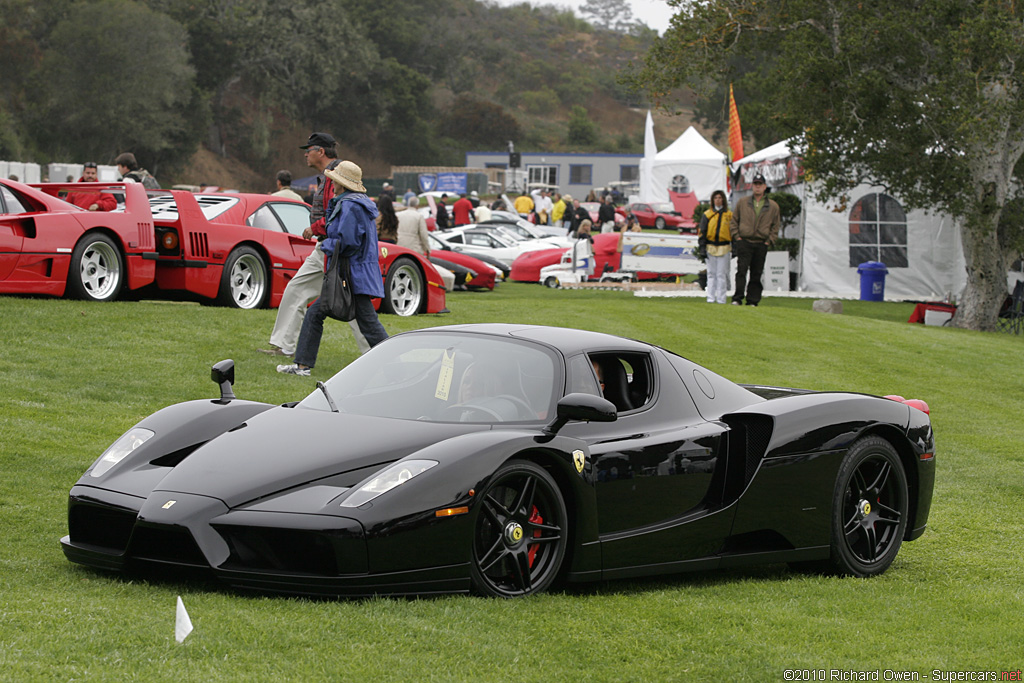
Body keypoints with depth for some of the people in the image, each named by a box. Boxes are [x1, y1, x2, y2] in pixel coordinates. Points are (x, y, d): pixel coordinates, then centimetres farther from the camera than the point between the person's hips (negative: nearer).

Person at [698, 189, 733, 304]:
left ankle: (721, 299, -1)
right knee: (711, 273, 2)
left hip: (724, 247, -1)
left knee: (722, 274, -3)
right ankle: (711, 297, 4)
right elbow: (702, 231, 8)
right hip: (710, 247, 1)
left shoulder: (729, 215, 8)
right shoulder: (707, 215, 7)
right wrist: (702, 246, -1)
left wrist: (734, 248, 5)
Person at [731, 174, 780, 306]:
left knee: (757, 274, 3)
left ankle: (753, 301, 8)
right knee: (741, 271, -11)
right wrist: (737, 236, 2)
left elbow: (776, 226, 13)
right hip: (744, 242, -1)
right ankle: (737, 299, -12)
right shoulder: (742, 203, 8)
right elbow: (734, 221, 13)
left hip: (761, 245, 1)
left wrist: (769, 241, 2)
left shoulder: (773, 206, 9)